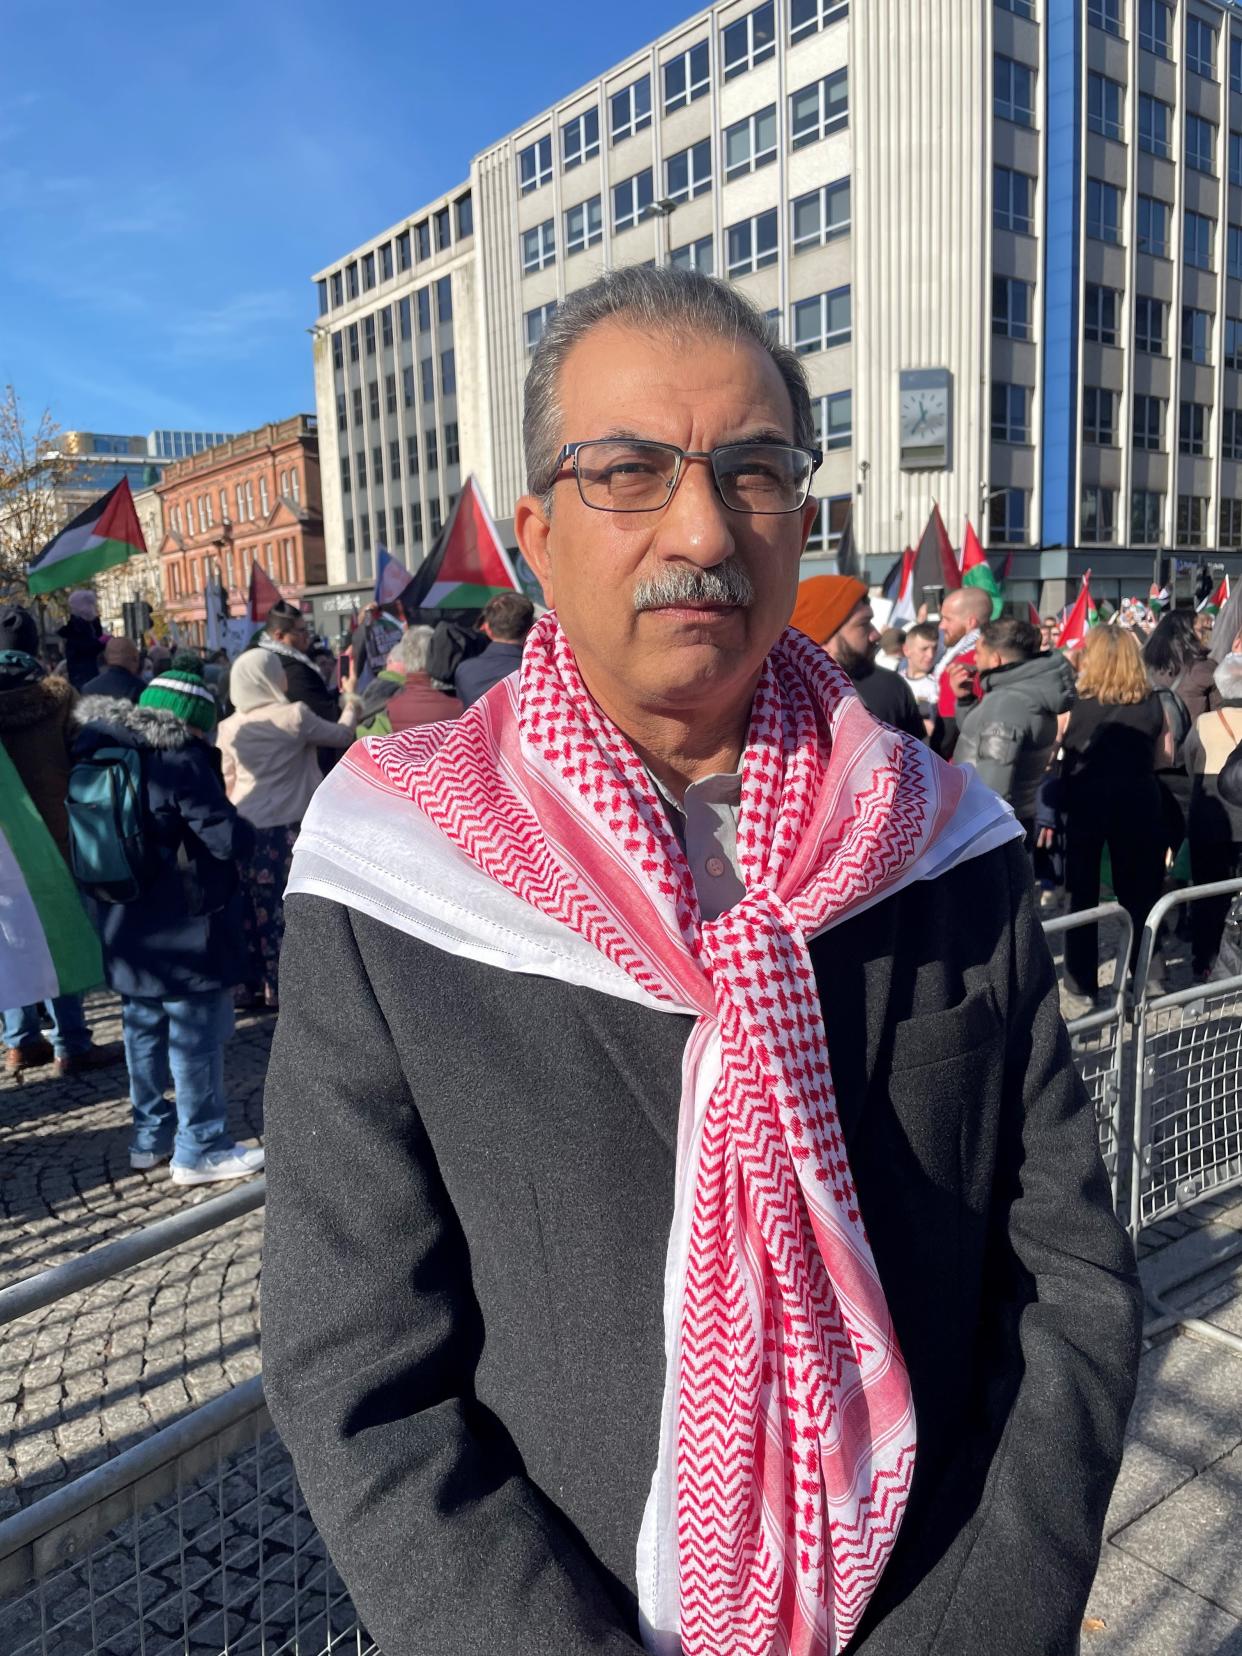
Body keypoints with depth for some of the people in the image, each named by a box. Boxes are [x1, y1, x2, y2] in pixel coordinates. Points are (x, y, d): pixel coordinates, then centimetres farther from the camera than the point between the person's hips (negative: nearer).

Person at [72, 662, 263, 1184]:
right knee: (196, 1040, 1)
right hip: (184, 929, -8)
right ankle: (200, 1150, 8)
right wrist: (241, 831, 1)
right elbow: (229, 839, -19)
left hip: (124, 926, 8)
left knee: (143, 1032, 18)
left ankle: (150, 1137, 29)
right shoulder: (181, 760, -18)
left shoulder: (97, 756, 7)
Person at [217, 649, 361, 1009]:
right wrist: (351, 701, 21)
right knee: (286, 906, 3)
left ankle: (247, 985, 17)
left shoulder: (231, 727, 4)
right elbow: (343, 736, 3)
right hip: (288, 826, -4)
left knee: (252, 908, 10)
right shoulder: (295, 716, -10)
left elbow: (229, 781, 13)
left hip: (246, 827, 4)